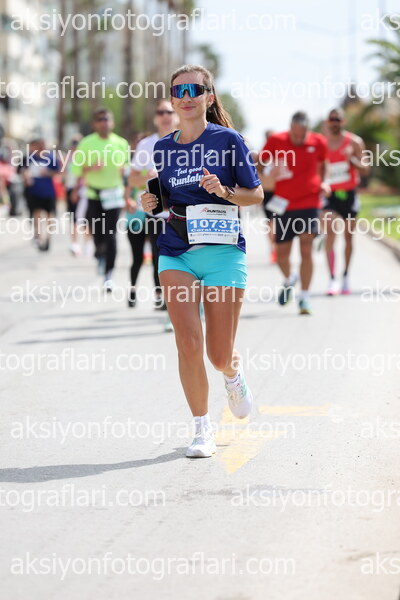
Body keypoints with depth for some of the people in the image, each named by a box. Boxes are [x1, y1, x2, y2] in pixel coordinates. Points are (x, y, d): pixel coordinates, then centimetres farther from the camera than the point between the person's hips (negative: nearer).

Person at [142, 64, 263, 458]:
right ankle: (201, 430, 6)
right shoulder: (162, 148, 10)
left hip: (223, 251, -2)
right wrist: (149, 204, -2)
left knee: (219, 356, 0)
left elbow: (255, 193, 3)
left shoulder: (227, 140, -1)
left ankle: (233, 375, 38)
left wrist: (224, 191, -15)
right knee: (188, 345, -10)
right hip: (176, 253, 3)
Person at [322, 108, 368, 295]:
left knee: (348, 236, 10)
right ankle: (332, 279, -22)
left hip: (349, 194, 1)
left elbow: (365, 170, -4)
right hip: (330, 195, -1)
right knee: (330, 233, -17)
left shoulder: (355, 142, -1)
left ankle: (346, 276, 26)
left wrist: (352, 159, -21)